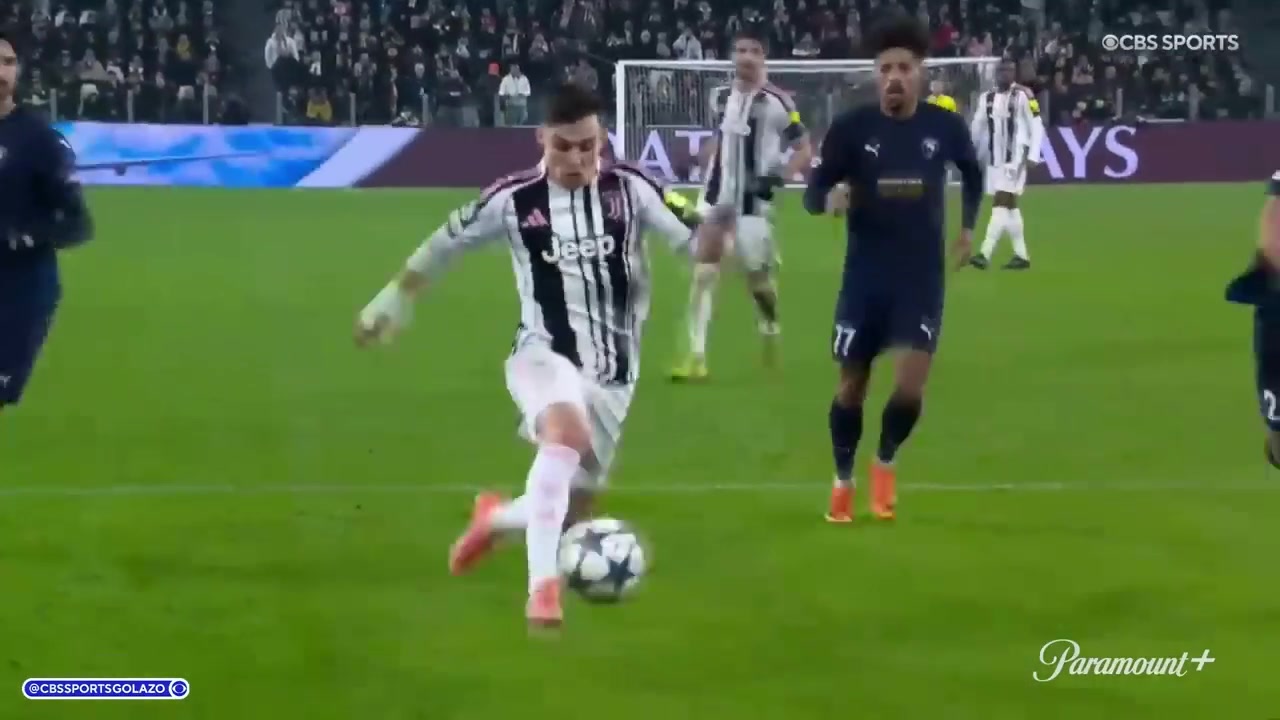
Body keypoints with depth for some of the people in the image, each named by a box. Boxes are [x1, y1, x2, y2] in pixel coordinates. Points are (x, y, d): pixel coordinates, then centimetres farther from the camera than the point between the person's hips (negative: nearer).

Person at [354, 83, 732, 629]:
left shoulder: (630, 189, -6)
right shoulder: (514, 199, -7)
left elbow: (697, 245, -10)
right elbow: (443, 244, 7)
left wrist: (715, 233, -34)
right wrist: (391, 303, 15)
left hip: (613, 372, 3)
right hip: (544, 354, -3)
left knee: (569, 514, 9)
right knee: (565, 432, -38)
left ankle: (494, 517, 44)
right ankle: (542, 585, -38)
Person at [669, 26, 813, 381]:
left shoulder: (776, 102, -12)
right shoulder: (720, 97, 5)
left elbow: (804, 150, -9)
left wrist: (777, 179, -22)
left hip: (752, 204, -4)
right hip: (715, 199, 4)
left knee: (758, 277, 9)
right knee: (703, 274, -8)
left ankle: (771, 332, 39)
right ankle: (696, 356, -9)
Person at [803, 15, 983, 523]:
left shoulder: (945, 126, -4)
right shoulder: (851, 128, -9)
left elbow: (971, 171, 18)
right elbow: (812, 193, -10)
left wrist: (968, 226, 14)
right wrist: (830, 197, -32)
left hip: (922, 278, 0)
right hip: (865, 276, 0)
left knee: (909, 387, -13)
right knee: (851, 386, 8)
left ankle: (885, 462, 17)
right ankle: (843, 481, 30)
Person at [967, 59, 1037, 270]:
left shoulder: (1022, 96, -7)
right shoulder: (986, 98, 9)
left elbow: (1035, 126, -5)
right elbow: (976, 128, 11)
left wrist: (1032, 156, -11)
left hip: (1014, 158, -6)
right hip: (994, 159, 6)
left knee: (1001, 204, -13)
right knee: (1009, 206, 11)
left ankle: (985, 254, -21)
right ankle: (1021, 255, 18)